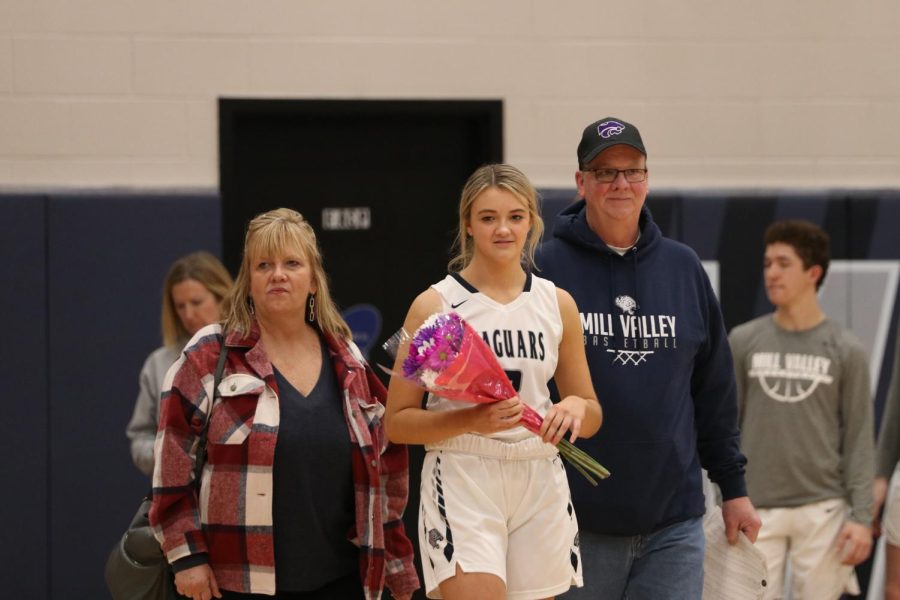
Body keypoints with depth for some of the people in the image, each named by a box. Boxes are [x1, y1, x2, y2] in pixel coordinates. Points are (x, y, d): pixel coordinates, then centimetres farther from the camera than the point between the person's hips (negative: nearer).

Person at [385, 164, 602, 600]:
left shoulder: (557, 304, 10)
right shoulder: (434, 305, -1)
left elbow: (592, 418, 17)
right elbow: (397, 422, -3)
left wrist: (577, 406, -7)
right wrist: (471, 421, -19)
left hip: (541, 486, 4)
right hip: (462, 483, -4)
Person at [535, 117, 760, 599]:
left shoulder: (684, 268, 10)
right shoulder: (546, 267, -2)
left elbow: (714, 390, 15)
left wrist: (732, 486, 14)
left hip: (674, 521, 3)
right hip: (579, 521, -3)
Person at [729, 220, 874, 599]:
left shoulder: (846, 351, 2)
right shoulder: (743, 342, 5)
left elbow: (859, 439, 2)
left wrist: (861, 516, -5)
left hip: (822, 512, -1)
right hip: (758, 510, 1)